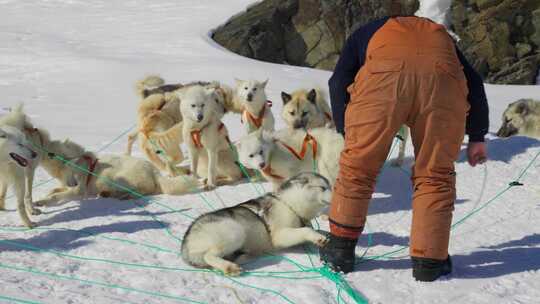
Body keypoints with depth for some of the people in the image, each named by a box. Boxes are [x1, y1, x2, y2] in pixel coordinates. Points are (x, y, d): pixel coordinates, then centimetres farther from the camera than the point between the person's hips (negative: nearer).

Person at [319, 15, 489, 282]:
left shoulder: (366, 34, 38)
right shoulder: (441, 35, 43)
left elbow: (338, 82, 20)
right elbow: (473, 82, 31)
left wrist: (347, 134, 21)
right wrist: (477, 137, 34)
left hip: (383, 78, -1)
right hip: (443, 79, 2)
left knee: (357, 165, 15)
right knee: (435, 174, 15)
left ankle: (340, 249, 23)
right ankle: (429, 262, 15)